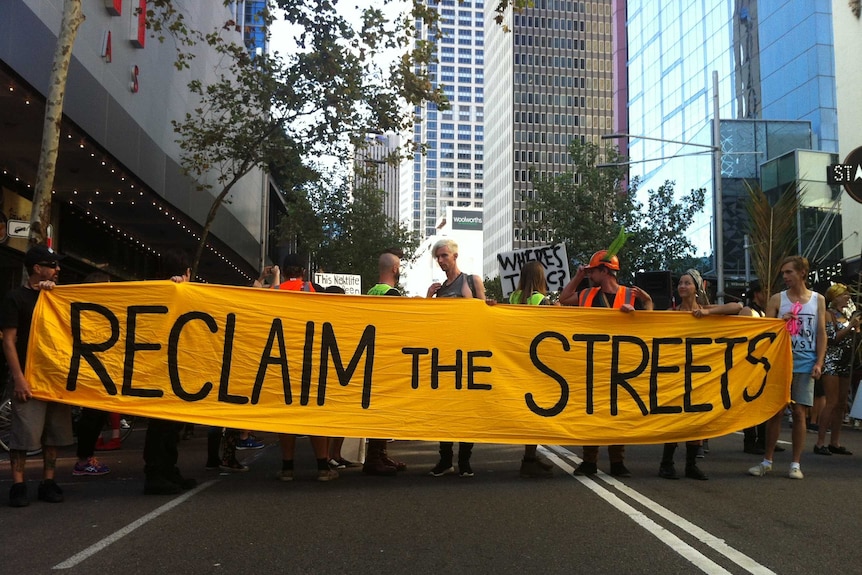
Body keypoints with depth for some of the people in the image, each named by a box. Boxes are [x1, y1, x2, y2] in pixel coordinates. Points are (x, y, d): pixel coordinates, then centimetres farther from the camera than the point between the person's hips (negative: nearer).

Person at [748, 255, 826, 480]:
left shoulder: (818, 299, 7)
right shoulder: (777, 299, 4)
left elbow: (821, 333, 4)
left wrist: (819, 362, -4)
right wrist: (780, 322, -16)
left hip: (805, 366, 0)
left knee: (799, 412, 2)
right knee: (776, 412, 2)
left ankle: (796, 463, 10)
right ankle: (767, 461, 11)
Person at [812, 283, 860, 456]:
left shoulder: (844, 315, 18)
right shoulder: (828, 314, -5)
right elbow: (831, 338, -15)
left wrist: (855, 326, 11)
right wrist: (851, 326, -13)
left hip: (844, 363, 9)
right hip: (831, 362, -9)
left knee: (842, 404, 8)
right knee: (832, 402, -13)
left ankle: (835, 442, 13)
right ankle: (820, 443, -12)